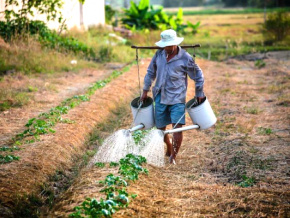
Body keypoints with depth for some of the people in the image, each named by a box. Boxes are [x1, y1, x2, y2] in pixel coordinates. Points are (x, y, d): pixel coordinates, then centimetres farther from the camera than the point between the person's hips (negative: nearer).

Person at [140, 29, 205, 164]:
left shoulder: (185, 58, -9)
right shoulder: (159, 54, 3)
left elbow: (198, 76, 2)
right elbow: (151, 72, 17)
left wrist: (199, 94, 5)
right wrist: (145, 90, 17)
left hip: (177, 98, -4)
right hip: (160, 97, 4)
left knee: (177, 127, -15)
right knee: (160, 127, 11)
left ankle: (173, 156, -3)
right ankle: (169, 149, 37)